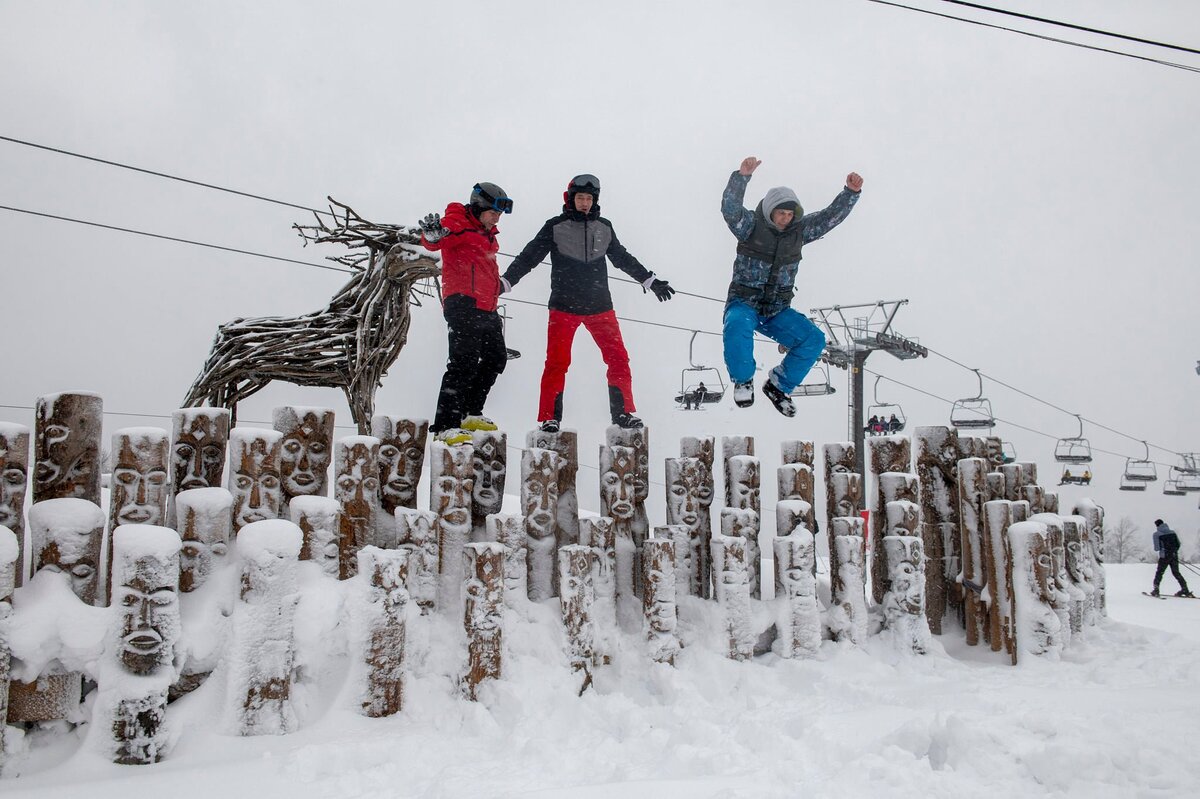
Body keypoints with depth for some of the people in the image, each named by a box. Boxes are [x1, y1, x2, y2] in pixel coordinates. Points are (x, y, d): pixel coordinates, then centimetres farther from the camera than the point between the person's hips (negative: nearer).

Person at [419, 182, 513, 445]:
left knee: (496, 358, 17)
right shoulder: (458, 222, -4)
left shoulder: (487, 234, 23)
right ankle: (446, 426, -18)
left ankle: (469, 413, 28)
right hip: (463, 303, -10)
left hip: (486, 309, 10)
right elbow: (436, 242, -25)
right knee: (465, 362, -17)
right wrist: (432, 235, -49)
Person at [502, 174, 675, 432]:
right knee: (557, 362, -6)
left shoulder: (604, 228, 10)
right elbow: (529, 256, -1)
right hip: (564, 306, -3)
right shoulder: (555, 227, -1)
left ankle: (623, 412, 11)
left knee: (618, 359, -1)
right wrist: (504, 282, -10)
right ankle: (550, 417, 3)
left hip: (599, 306, 3)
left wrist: (651, 281, 26)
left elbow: (623, 258, 22)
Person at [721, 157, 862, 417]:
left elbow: (832, 216, 2)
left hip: (778, 311, 4)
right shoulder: (751, 225, -7)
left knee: (814, 339, -16)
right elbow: (730, 207, -25)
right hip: (744, 304, -4)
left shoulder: (799, 229, 4)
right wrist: (742, 176, -39)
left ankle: (778, 385, 3)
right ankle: (743, 379, -12)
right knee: (737, 327, -39)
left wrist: (851, 192, -13)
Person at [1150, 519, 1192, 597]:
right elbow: (1178, 544, 10)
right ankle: (1185, 589, 14)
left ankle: (1156, 591, 0)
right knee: (1176, 572, 15)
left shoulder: (1156, 534, -5)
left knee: (1159, 573, 5)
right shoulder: (1172, 532, 8)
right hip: (1174, 556, 4)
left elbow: (1157, 548, -8)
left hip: (1164, 556, -4)